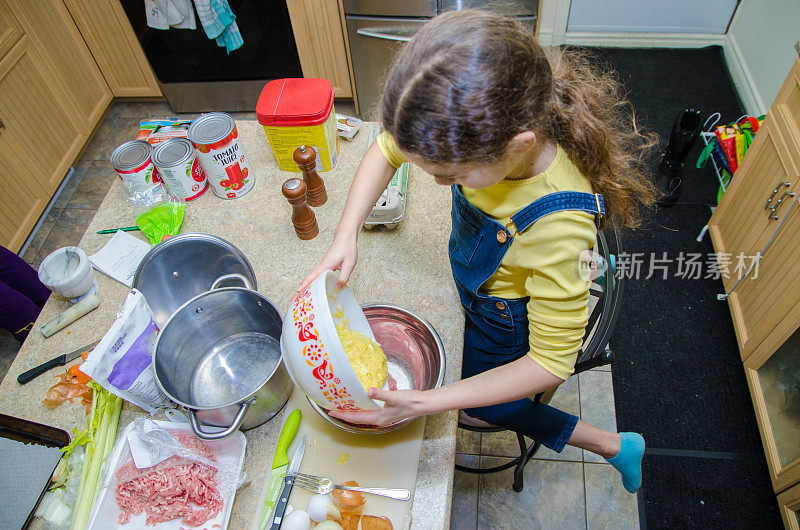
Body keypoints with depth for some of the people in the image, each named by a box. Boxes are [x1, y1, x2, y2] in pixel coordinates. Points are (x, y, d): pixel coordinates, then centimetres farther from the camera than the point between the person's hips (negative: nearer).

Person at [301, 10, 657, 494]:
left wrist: (426, 403, -34)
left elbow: (551, 362, -32)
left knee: (482, 399, 23)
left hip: (508, 320, -5)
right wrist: (347, 234, -25)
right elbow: (386, 151, -12)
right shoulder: (486, 125, -31)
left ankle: (612, 446, 37)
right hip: (476, 280, 6)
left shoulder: (557, 228, -46)